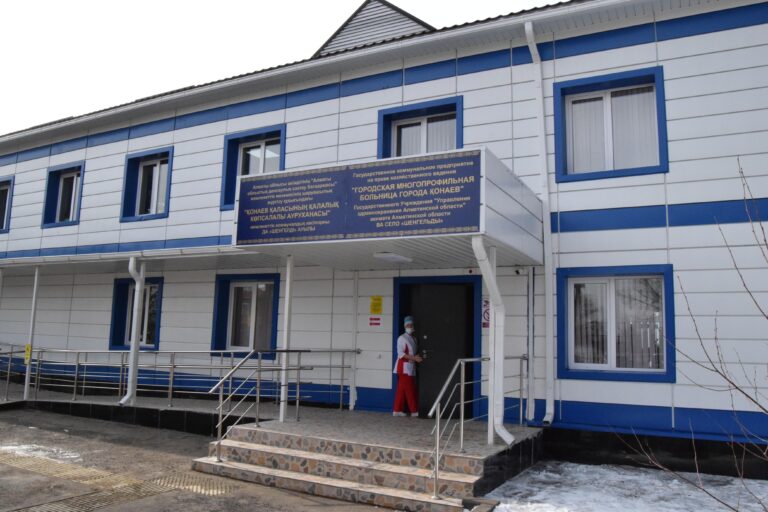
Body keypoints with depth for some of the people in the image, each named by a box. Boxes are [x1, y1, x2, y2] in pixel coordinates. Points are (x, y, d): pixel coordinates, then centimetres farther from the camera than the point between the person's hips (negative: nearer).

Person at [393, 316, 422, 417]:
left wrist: (417, 357, -1)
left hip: (411, 367, 8)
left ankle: (398, 410, 15)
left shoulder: (414, 338, 15)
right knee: (410, 389, -5)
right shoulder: (402, 338, -9)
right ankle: (414, 411, 1)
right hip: (404, 367, -8)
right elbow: (401, 354, -16)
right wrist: (414, 358, -21)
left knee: (402, 390, 10)